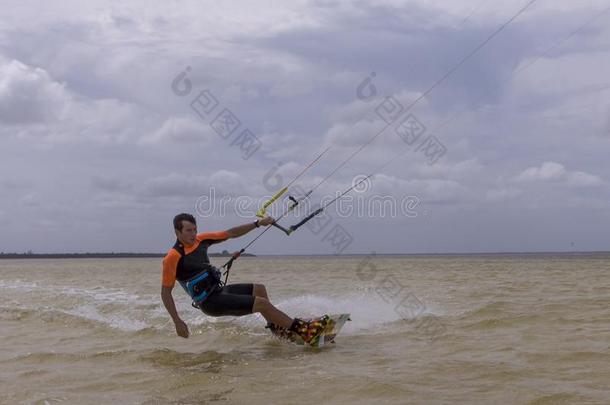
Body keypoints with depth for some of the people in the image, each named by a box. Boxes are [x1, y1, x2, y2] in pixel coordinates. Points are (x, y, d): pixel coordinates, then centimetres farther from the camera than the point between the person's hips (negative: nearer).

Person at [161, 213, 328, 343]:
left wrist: (258, 223, 5)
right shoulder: (173, 257, -19)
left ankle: (277, 329, 23)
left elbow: (231, 233, 10)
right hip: (210, 302, -9)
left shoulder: (200, 240, 2)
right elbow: (165, 292, -16)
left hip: (218, 290, 9)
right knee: (261, 303, -12)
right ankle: (303, 331, -4)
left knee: (258, 289, 16)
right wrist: (178, 322, -21)